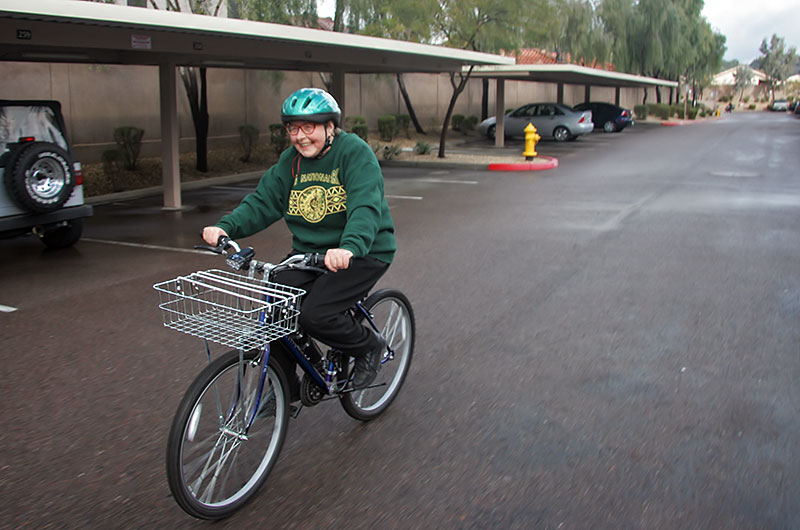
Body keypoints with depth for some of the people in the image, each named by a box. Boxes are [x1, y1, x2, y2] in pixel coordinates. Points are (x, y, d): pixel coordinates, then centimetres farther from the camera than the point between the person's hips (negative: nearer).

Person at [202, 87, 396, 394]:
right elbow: (262, 201, 2)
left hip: (363, 253, -6)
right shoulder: (290, 162, 6)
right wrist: (225, 227, -17)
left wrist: (348, 247, -47)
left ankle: (369, 346, 7)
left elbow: (366, 207, -29)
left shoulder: (355, 153, -14)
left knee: (315, 315, -23)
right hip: (308, 252, 6)